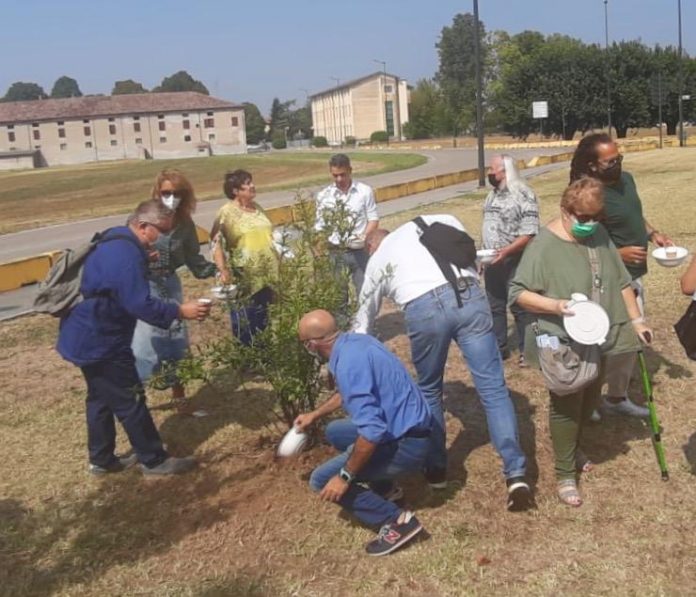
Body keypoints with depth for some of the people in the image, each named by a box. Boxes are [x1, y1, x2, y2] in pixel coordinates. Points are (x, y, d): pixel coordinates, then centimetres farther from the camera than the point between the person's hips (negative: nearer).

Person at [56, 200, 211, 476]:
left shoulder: (116, 242, 7)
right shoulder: (126, 256, -26)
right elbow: (141, 305, -29)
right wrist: (181, 311, -24)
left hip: (88, 336, 11)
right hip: (101, 341, -11)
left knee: (101, 398, 19)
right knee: (130, 401, 0)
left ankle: (101, 460, 31)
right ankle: (154, 460, 11)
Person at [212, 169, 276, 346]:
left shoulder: (257, 207, 11)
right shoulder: (227, 212, -12)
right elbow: (216, 243, -17)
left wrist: (277, 261, 19)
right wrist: (223, 270, -27)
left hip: (266, 274, 7)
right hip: (243, 277, -7)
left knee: (263, 318, 15)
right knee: (245, 322, -2)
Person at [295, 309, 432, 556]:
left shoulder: (348, 363, -26)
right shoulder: (355, 341, 5)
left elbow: (372, 431, -30)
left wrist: (345, 476, -19)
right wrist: (315, 414, 34)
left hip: (405, 444, -10)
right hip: (406, 427, 10)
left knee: (321, 480, -6)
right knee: (335, 432, 25)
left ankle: (396, 520, -5)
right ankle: (383, 488, 26)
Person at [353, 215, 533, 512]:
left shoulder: (376, 261, 27)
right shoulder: (422, 224, 31)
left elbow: (364, 319, 35)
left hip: (423, 309, -1)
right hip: (468, 295, 1)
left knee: (429, 390, 21)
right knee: (493, 387, 2)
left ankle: (436, 470, 31)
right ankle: (516, 475, -3)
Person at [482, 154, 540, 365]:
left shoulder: (523, 195, -15)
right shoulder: (493, 195, 10)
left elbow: (529, 233, -19)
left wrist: (505, 251, -27)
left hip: (514, 262, -7)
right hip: (493, 262, 8)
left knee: (520, 307, 3)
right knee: (494, 307, 13)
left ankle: (526, 350, 16)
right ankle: (499, 348, 26)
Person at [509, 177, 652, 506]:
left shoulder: (600, 235, 3)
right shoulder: (544, 246, -18)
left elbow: (621, 281, 13)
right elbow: (518, 292, -18)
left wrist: (636, 320, 12)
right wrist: (554, 305, -31)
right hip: (564, 344, -6)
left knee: (590, 399, 20)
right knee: (566, 405, 4)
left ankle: (574, 447, 44)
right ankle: (565, 474, 18)